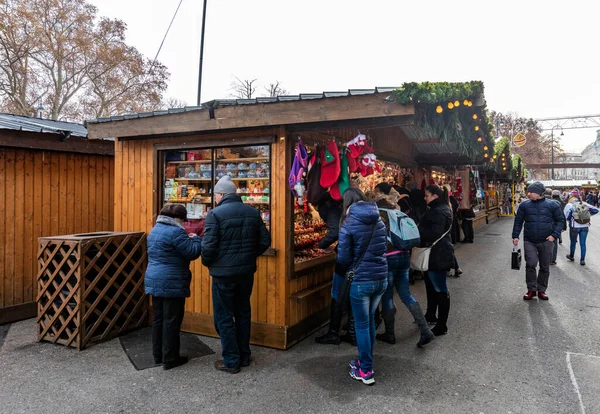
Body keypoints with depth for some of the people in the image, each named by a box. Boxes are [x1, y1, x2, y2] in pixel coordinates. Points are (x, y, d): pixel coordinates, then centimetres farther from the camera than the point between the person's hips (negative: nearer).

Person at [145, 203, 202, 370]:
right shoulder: (175, 231, -17)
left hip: (154, 281, 9)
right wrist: (196, 239, 2)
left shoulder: (155, 230, 13)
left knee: (158, 318, 15)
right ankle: (170, 359, 8)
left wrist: (186, 240, 16)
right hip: (171, 284, -9)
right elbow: (192, 252, -16)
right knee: (171, 320, 0)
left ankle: (158, 355, 25)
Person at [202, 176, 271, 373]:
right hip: (247, 272, 6)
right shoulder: (253, 212, 3)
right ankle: (244, 356, 29)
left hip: (224, 273, -5)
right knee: (243, 313, 19)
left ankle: (231, 361, 15)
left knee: (224, 317, 8)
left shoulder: (215, 214, -14)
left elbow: (208, 246, -18)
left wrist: (207, 263, 1)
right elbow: (265, 241, 4)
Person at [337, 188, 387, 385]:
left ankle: (366, 371, 15)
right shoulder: (379, 221, 7)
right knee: (370, 320, 21)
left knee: (361, 325, 7)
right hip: (381, 278, 6)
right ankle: (366, 360, 35)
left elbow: (343, 257, -9)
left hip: (361, 280, -6)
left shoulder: (348, 225, -11)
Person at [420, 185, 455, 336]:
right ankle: (430, 315, 38)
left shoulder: (439, 212, -20)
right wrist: (418, 230, 2)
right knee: (431, 285, 22)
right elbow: (429, 228, 18)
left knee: (440, 288, -3)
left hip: (438, 255, -11)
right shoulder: (437, 209, 14)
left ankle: (441, 326, 5)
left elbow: (434, 233, -28)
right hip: (436, 254, 11)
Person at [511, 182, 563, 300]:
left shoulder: (551, 205, -1)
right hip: (529, 241, 0)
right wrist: (515, 236, 1)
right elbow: (518, 221, 8)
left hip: (546, 241, 0)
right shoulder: (524, 205, 1)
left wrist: (554, 235, -7)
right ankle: (531, 289, 4)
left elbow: (559, 220, 5)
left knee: (545, 267, 9)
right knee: (530, 264, -12)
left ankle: (541, 290, 23)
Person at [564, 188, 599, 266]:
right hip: (585, 226, 3)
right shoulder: (584, 203, 3)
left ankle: (571, 256, 34)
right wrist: (588, 214, 14)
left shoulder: (569, 204, -9)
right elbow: (595, 210, 4)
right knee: (583, 243, 8)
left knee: (573, 242, 16)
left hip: (574, 226, -3)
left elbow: (566, 216, -14)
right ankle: (582, 260, 12)